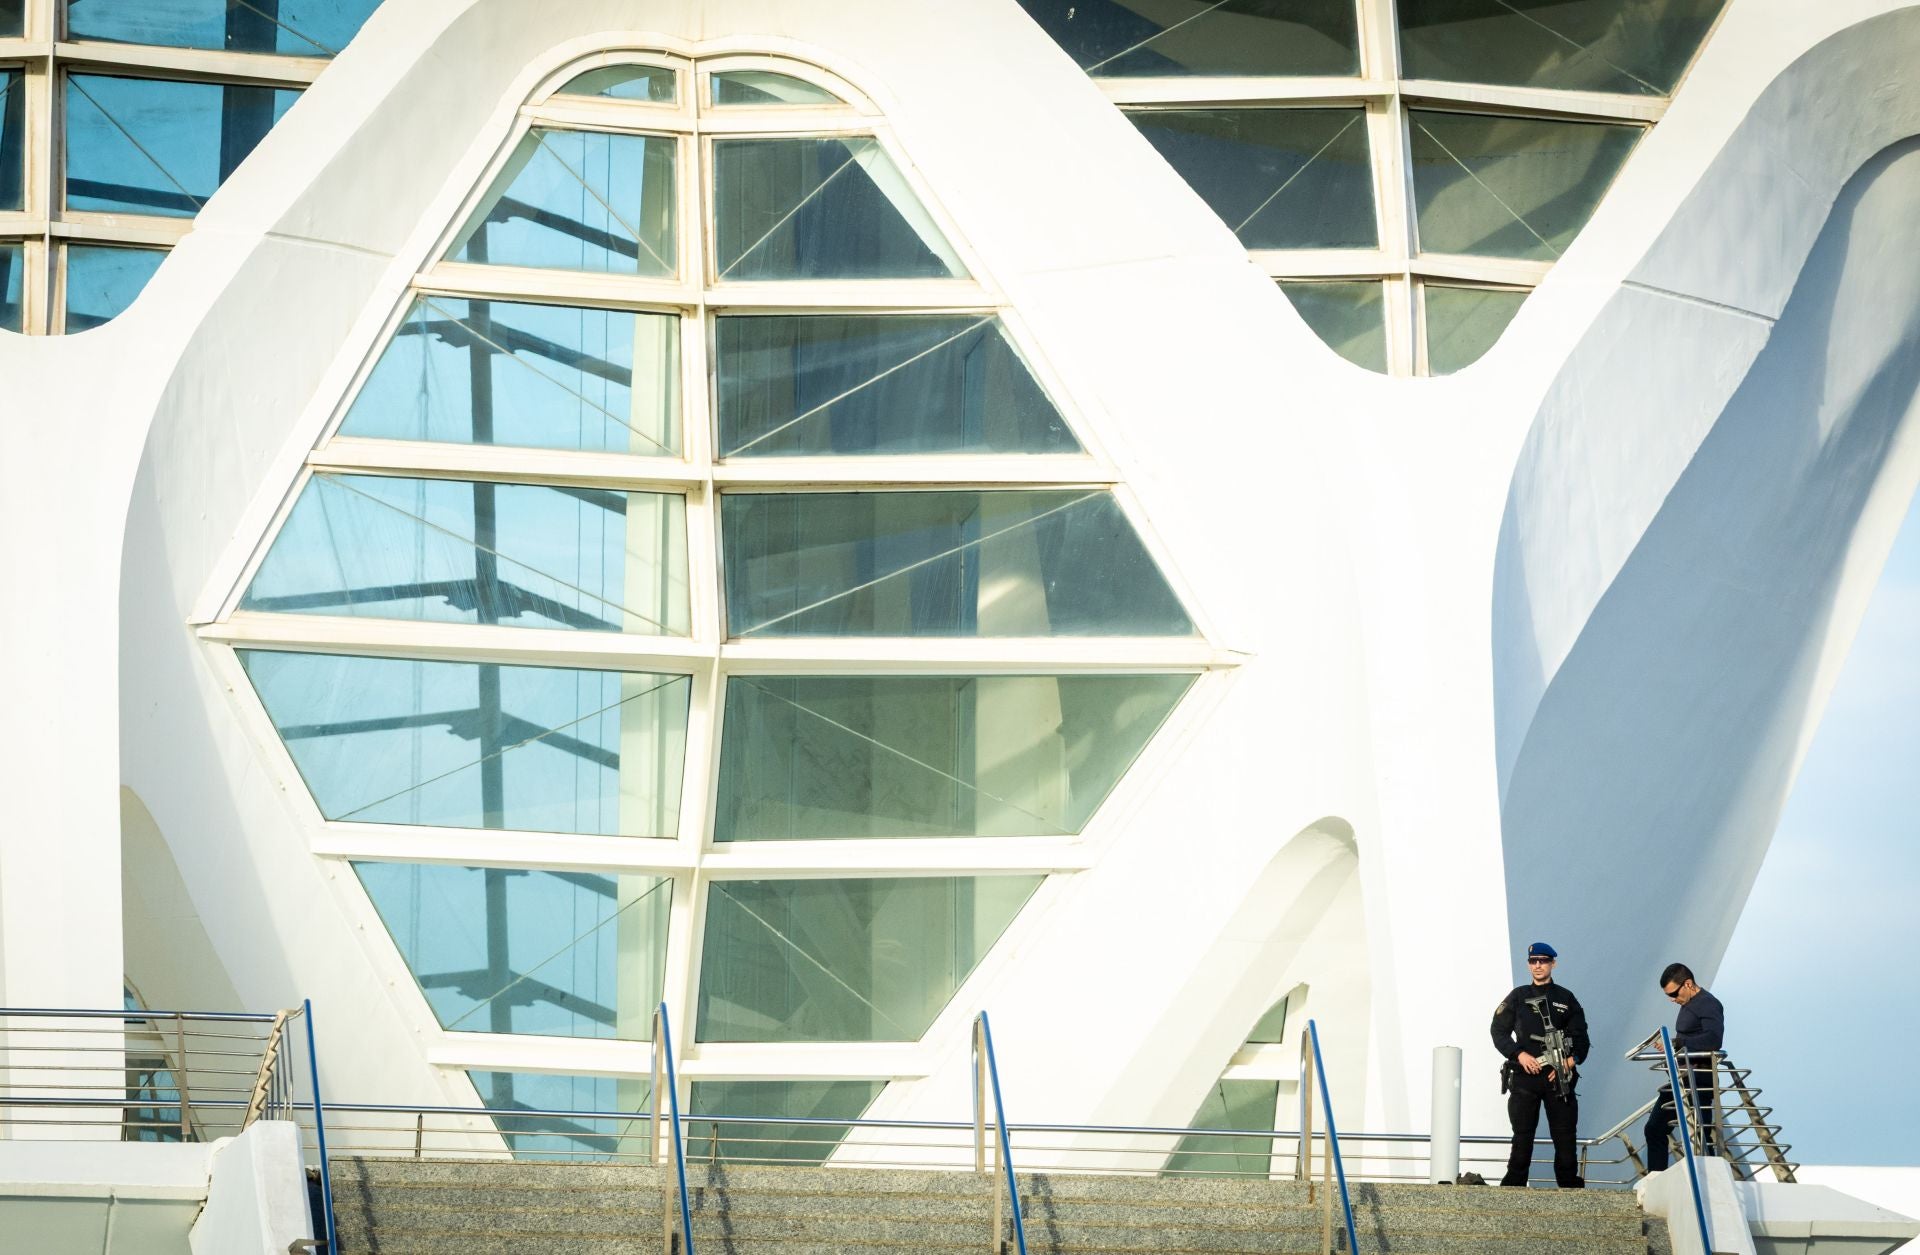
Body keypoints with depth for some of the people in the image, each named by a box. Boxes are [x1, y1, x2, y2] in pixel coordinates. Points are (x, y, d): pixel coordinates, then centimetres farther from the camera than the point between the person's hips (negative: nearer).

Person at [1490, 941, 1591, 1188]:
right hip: (1524, 1077, 0)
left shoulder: (1566, 999, 11)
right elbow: (1499, 1032, 7)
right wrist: (1519, 1054, -8)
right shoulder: (1517, 997, 12)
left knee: (1564, 1135, -3)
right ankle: (1513, 1188, 0)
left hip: (1558, 1076, 0)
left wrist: (1569, 1063, -7)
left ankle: (1570, 1186, 1)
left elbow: (1580, 1038, 9)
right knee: (1522, 1136, -2)